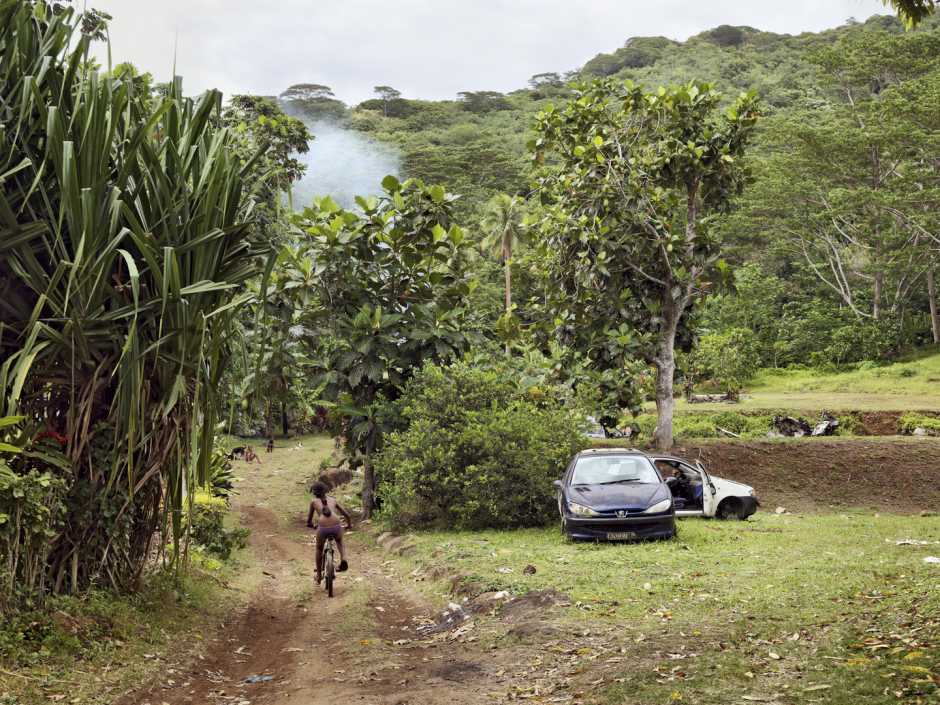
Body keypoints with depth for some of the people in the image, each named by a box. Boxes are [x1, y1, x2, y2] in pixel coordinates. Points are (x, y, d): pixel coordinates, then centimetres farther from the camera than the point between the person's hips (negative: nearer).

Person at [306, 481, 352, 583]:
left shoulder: (314, 502, 21)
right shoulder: (333, 500, 26)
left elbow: (309, 519, 30)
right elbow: (347, 515, 28)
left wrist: (310, 524, 54)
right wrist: (349, 525, 48)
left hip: (323, 528, -1)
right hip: (336, 527, 1)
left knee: (319, 548, 29)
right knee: (340, 540, 38)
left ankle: (319, 576, 35)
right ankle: (343, 558, 11)